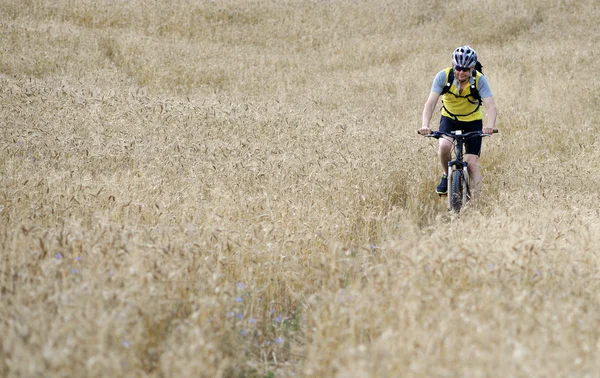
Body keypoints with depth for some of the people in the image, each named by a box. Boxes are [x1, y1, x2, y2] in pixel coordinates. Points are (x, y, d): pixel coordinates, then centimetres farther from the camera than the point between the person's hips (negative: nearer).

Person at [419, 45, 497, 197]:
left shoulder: (479, 80, -24)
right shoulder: (443, 76, -23)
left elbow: (491, 106, -32)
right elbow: (431, 102, -29)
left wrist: (490, 126, -53)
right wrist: (425, 125, -46)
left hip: (472, 121, -1)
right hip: (449, 118, 1)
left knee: (472, 163, -10)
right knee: (444, 146, -27)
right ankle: (447, 176, 2)